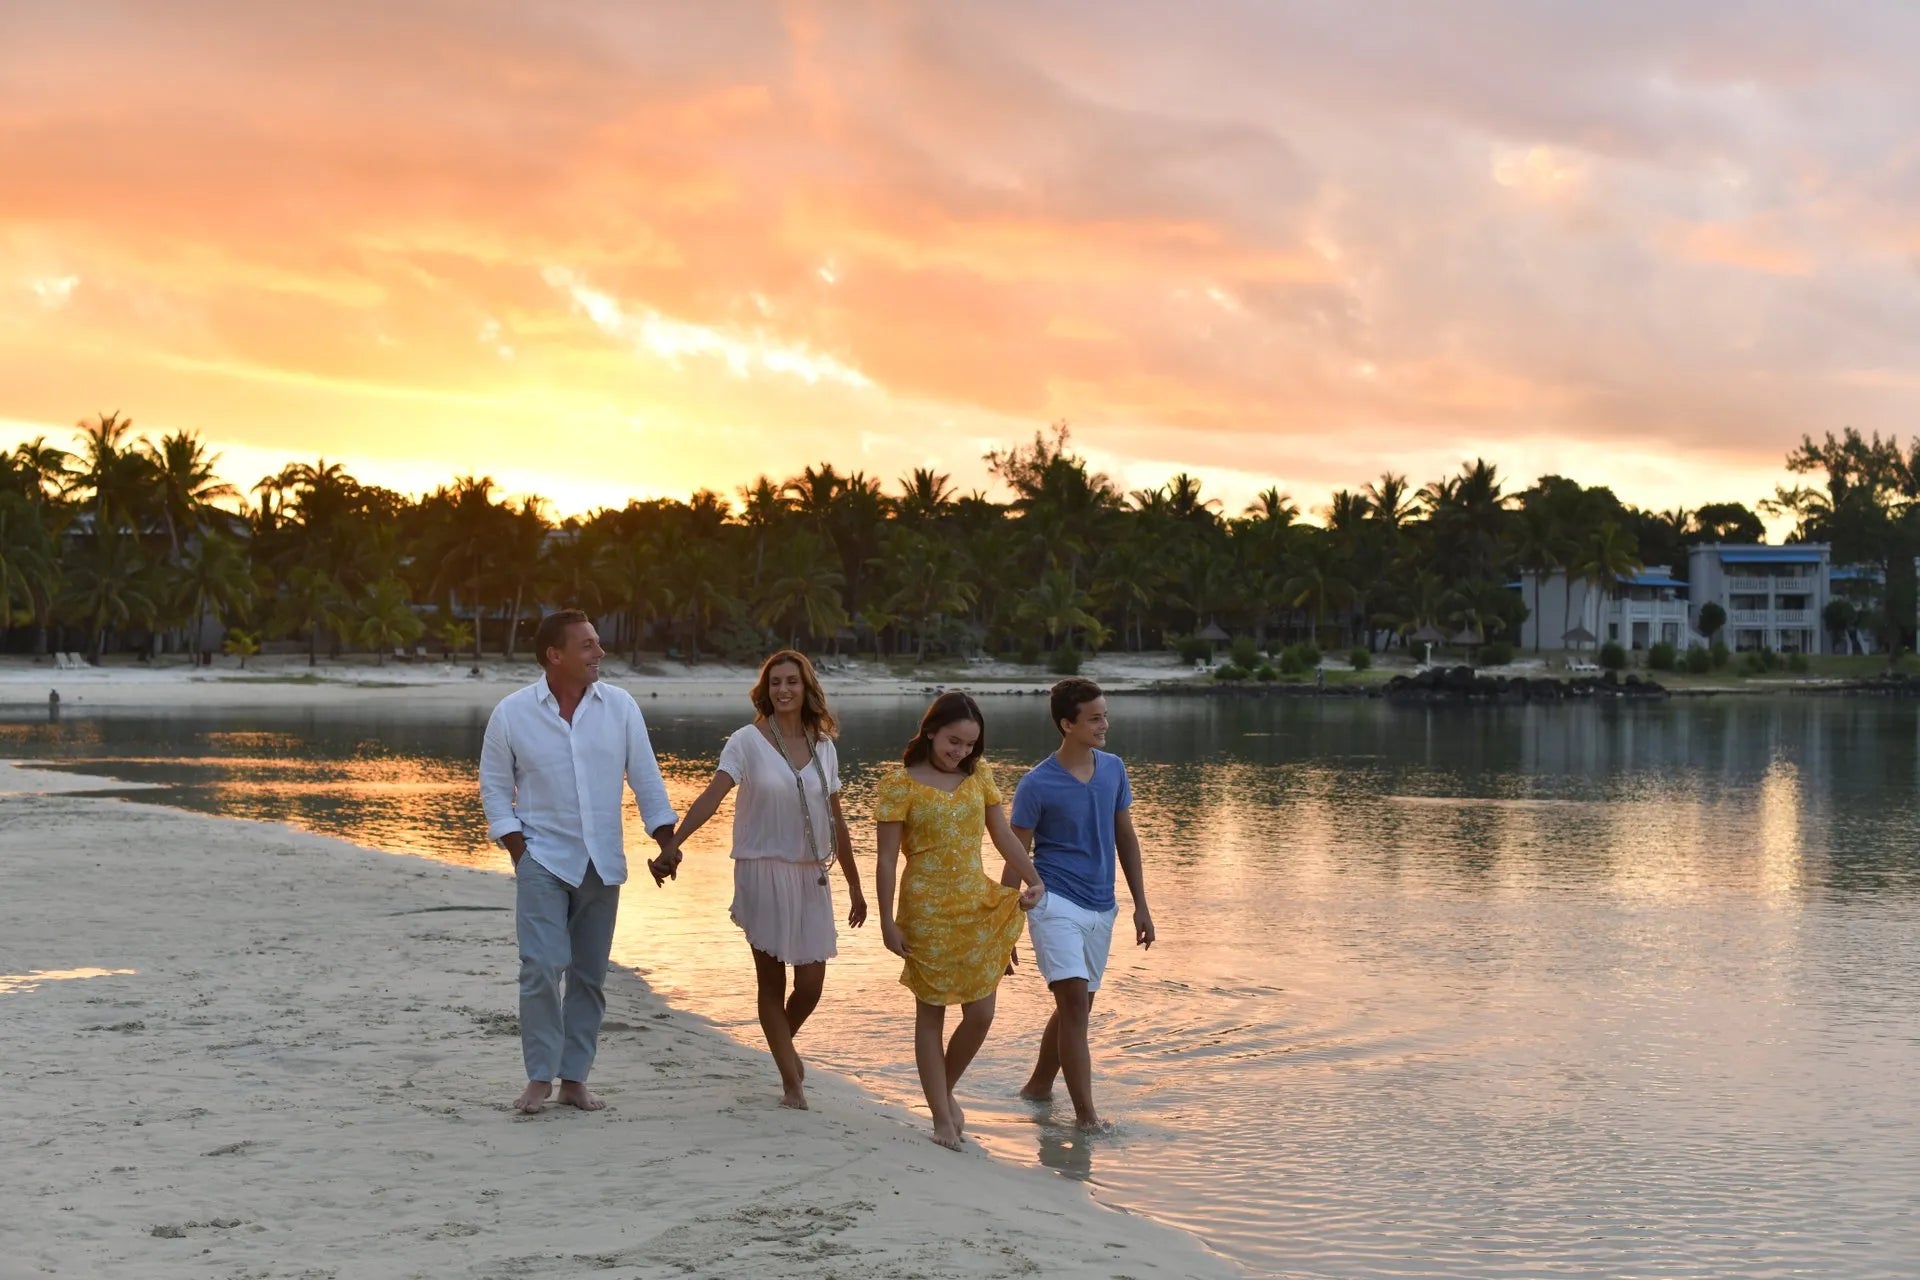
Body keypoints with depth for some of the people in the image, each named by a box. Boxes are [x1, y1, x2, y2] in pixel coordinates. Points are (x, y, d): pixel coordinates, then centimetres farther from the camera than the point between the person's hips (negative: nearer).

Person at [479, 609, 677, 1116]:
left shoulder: (619, 706, 1)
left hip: (602, 864, 3)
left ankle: (574, 1077, 17)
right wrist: (518, 850, -6)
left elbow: (646, 778, 5)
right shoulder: (512, 713, -4)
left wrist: (668, 843, 0)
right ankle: (539, 1078, -1)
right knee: (542, 968, -13)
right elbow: (495, 788, 3)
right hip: (543, 861, -3)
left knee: (589, 976, 7)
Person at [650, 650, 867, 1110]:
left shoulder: (824, 748, 7)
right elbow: (712, 796, -18)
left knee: (811, 982, 0)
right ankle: (791, 1081, 13)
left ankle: (785, 1042, 32)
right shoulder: (748, 742, -6)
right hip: (763, 870, -3)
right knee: (771, 980, 3)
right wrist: (673, 843, -33)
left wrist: (854, 885, 18)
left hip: (811, 875, 3)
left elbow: (836, 821, 14)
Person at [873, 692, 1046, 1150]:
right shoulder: (901, 784, -8)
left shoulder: (979, 776, 6)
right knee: (931, 1013, 5)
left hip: (978, 906, 5)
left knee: (981, 1013, 4)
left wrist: (1033, 881, -9)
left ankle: (945, 1091, 28)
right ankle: (942, 1117, 14)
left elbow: (1004, 837, 7)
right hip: (927, 910, -5)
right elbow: (887, 860, -8)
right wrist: (888, 922, -11)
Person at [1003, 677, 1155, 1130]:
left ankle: (1039, 1084, 34)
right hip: (1055, 902, -6)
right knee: (1075, 1000, -16)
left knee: (1076, 1006, 14)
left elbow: (1126, 838, 13)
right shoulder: (1037, 785, -11)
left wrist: (1141, 905, 11)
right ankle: (1085, 1115, -14)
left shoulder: (1113, 770, 4)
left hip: (1100, 907, 6)